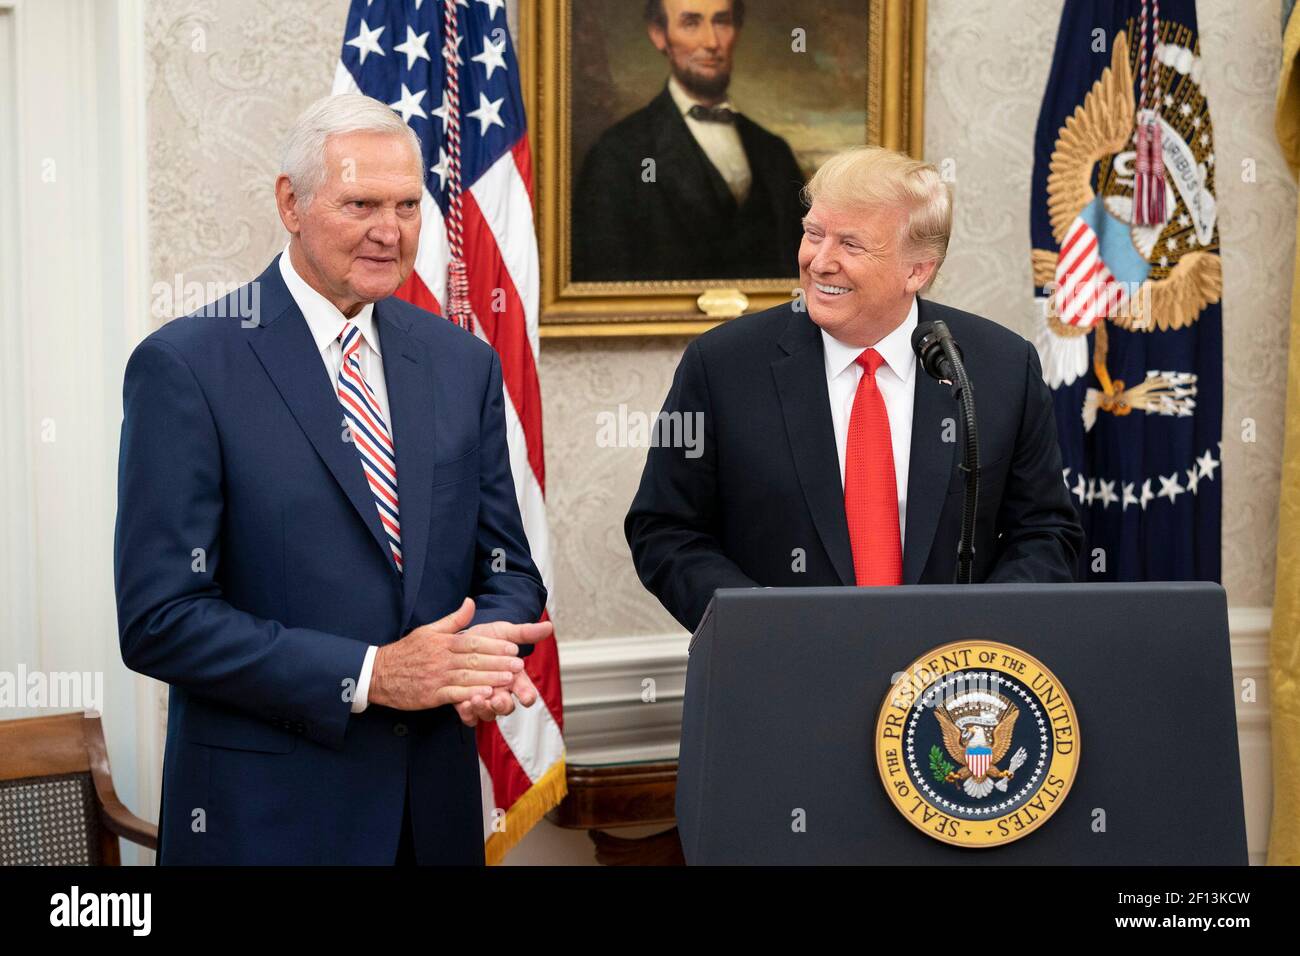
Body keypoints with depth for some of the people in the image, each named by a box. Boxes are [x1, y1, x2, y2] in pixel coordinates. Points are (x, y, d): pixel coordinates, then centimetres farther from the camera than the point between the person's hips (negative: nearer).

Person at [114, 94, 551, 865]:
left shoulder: (464, 364, 7)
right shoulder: (186, 366, -9)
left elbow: (505, 566, 11)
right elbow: (159, 619, -13)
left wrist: (488, 656, -11)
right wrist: (369, 674, -19)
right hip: (265, 810, -4)